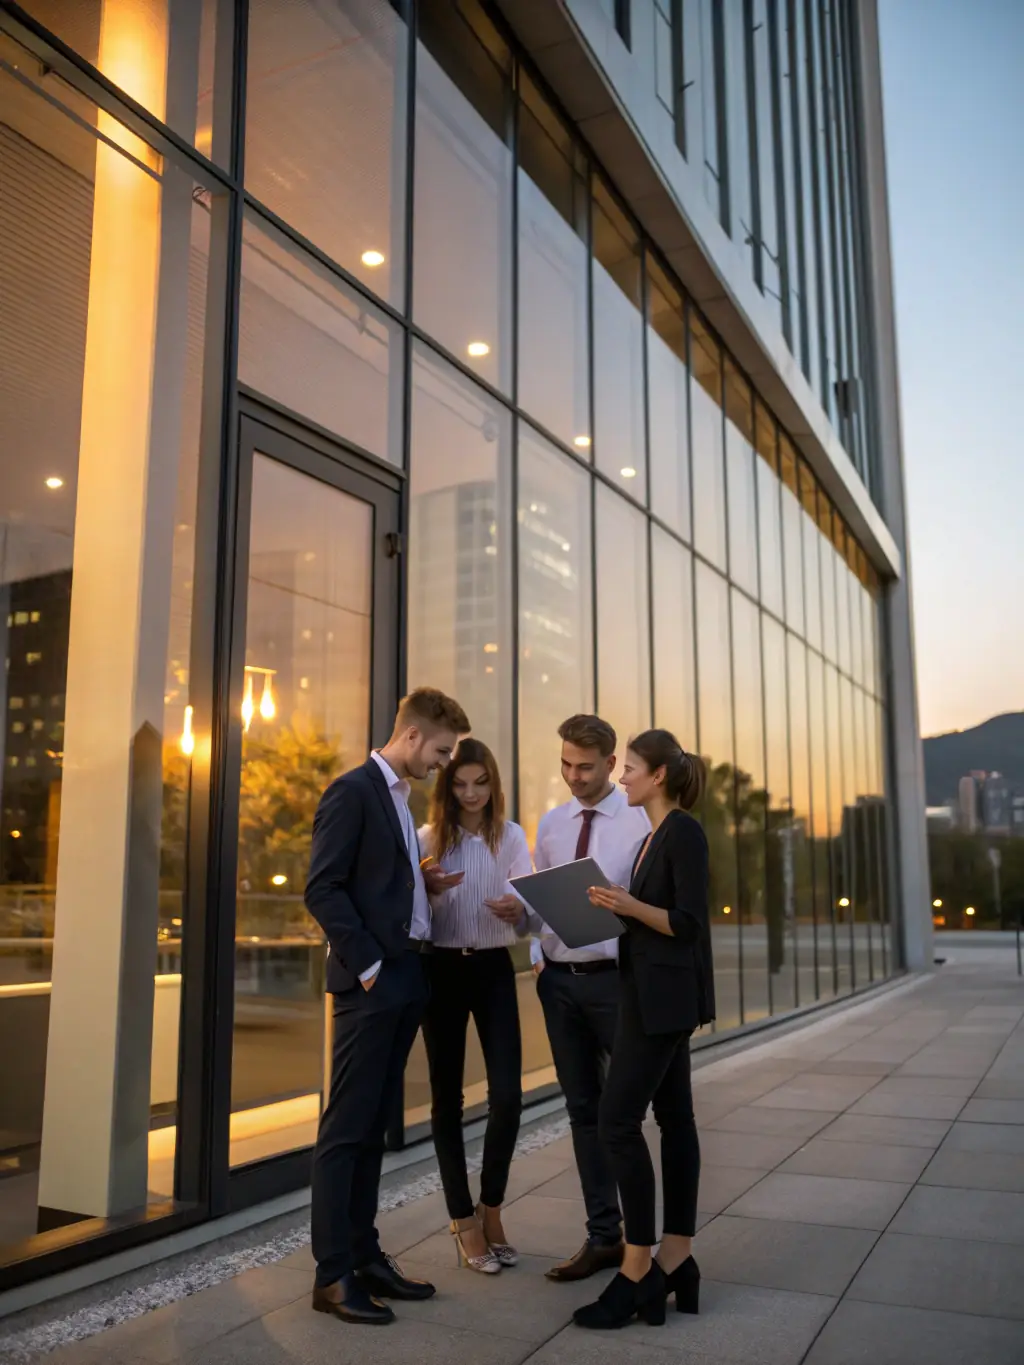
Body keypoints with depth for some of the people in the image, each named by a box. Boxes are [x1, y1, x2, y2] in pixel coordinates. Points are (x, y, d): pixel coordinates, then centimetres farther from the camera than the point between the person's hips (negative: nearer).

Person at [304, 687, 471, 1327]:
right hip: (370, 982, -9)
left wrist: (426, 886, 4)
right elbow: (324, 889, -16)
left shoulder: (399, 797, 17)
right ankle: (333, 1274, 7)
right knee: (346, 1128, -1)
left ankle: (364, 1254, 23)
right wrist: (368, 966, -18)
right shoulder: (353, 791, -11)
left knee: (375, 1125, 14)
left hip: (405, 980, 9)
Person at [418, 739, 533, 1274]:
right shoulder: (428, 838, 1)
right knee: (447, 1096, 7)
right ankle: (464, 1220, 21)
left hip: (494, 969, 0)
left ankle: (491, 1207, 19)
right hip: (442, 969, 0)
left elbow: (531, 896, -8)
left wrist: (518, 906, -31)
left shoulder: (510, 836, 2)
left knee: (507, 1095, -5)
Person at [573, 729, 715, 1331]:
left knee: (619, 1120, -9)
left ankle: (639, 1268, 0)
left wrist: (630, 906, -27)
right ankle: (676, 1259, 16)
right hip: (654, 994, 10)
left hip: (665, 996, -10)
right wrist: (614, 905, 11)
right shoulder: (657, 834, 14)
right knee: (674, 1117, 10)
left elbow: (690, 923, -17)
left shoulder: (684, 831, -13)